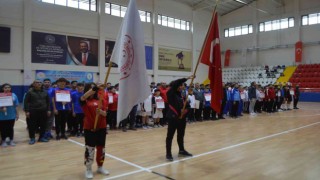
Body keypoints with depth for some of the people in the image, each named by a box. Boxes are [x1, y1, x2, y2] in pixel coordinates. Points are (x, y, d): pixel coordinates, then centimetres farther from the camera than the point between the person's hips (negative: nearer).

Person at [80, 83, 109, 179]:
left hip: (101, 128, 3)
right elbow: (83, 97, -29)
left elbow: (105, 114, -1)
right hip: (89, 128, -3)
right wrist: (95, 87, -37)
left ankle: (100, 167, 30)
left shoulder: (101, 99, 4)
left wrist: (101, 111, -24)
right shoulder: (84, 101, -3)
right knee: (90, 149, 1)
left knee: (101, 148, 13)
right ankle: (88, 169, 19)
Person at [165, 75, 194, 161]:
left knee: (181, 135, 18)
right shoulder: (170, 94, -9)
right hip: (173, 117, -7)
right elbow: (175, 83, -22)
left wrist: (185, 109, -9)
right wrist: (187, 78, -22)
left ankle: (181, 150, 34)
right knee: (170, 136, 0)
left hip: (182, 118, 7)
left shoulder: (181, 94, 9)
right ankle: (168, 153, 8)